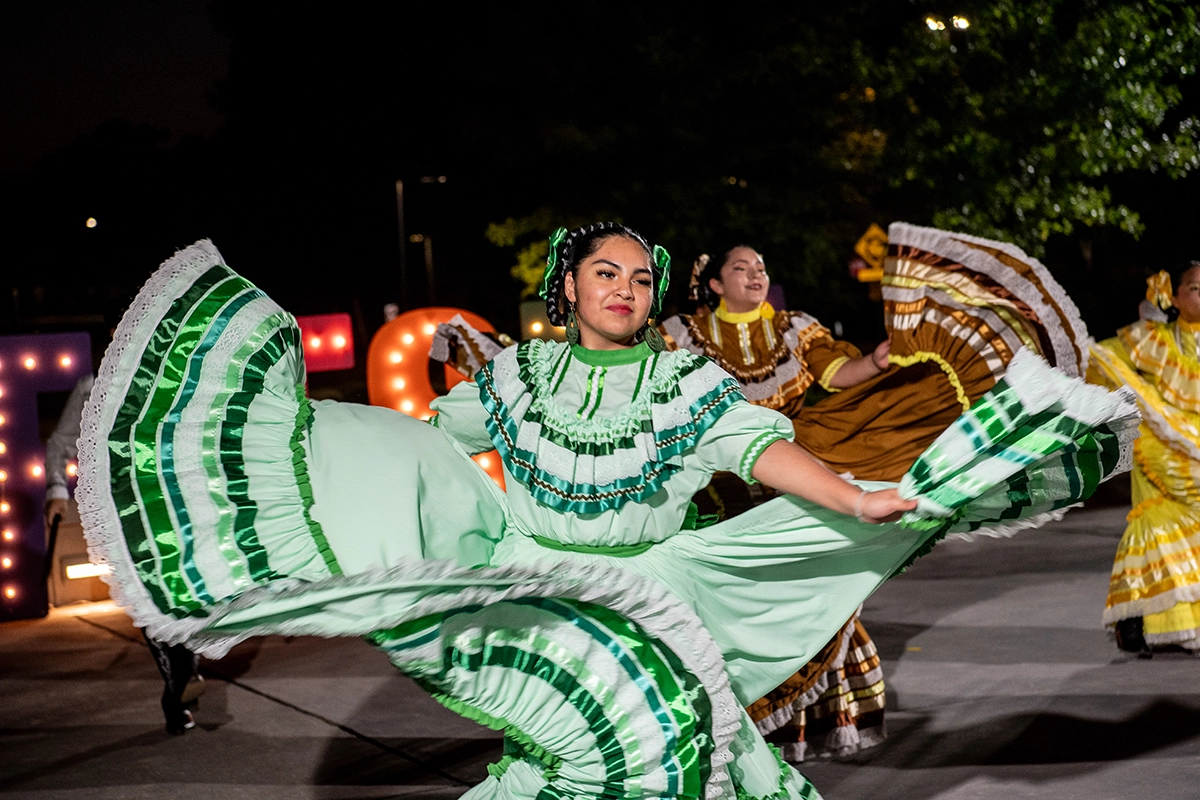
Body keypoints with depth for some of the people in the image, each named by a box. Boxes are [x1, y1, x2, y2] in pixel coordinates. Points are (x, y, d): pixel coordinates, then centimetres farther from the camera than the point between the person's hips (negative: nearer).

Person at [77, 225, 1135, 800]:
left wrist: (853, 500, -32)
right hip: (516, 573, 1)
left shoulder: (687, 381, -2)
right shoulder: (521, 373, 4)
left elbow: (763, 447, -16)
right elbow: (430, 434, 18)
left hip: (645, 587, -1)